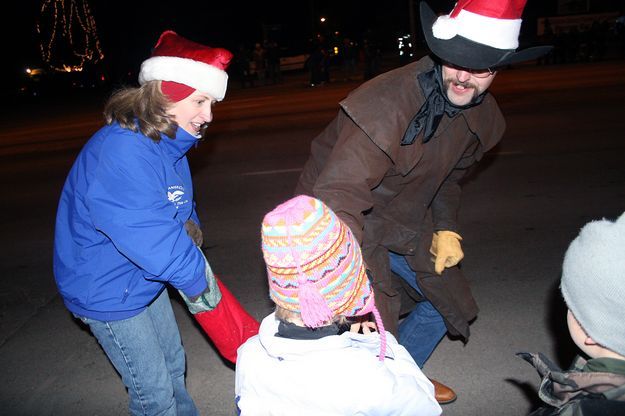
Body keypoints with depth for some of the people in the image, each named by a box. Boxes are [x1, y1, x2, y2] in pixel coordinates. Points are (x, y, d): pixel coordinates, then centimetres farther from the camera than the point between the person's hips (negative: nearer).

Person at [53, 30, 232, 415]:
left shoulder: (168, 141, -1)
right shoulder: (121, 150, -33)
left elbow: (180, 210, 12)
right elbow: (151, 239, -37)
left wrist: (189, 227, -10)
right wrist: (197, 281, -23)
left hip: (144, 278, 9)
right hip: (108, 291, -9)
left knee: (172, 365, 24)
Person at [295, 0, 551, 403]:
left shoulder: (482, 115, -6)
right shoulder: (386, 103, -34)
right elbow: (336, 195, -42)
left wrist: (447, 228, 0)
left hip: (404, 221, 8)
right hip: (344, 224, -7)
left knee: (448, 298, 19)